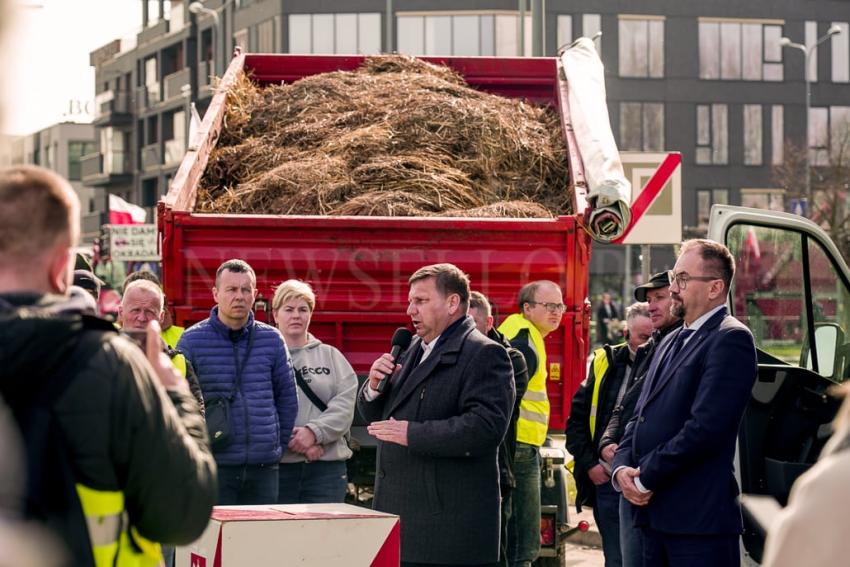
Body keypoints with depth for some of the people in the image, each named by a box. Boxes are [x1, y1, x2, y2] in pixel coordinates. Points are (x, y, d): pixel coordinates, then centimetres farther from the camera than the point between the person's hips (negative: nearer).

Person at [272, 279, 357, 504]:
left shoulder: (331, 356, 14)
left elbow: (345, 403, 2)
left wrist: (314, 431, -13)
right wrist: (293, 440, -16)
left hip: (327, 466, 2)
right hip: (278, 466, -2)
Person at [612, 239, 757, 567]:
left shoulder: (730, 339, -9)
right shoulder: (672, 342, 21)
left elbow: (705, 426, -19)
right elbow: (641, 417, 19)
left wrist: (646, 478, -13)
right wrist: (622, 468, -1)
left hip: (700, 518, -9)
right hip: (655, 515, 9)